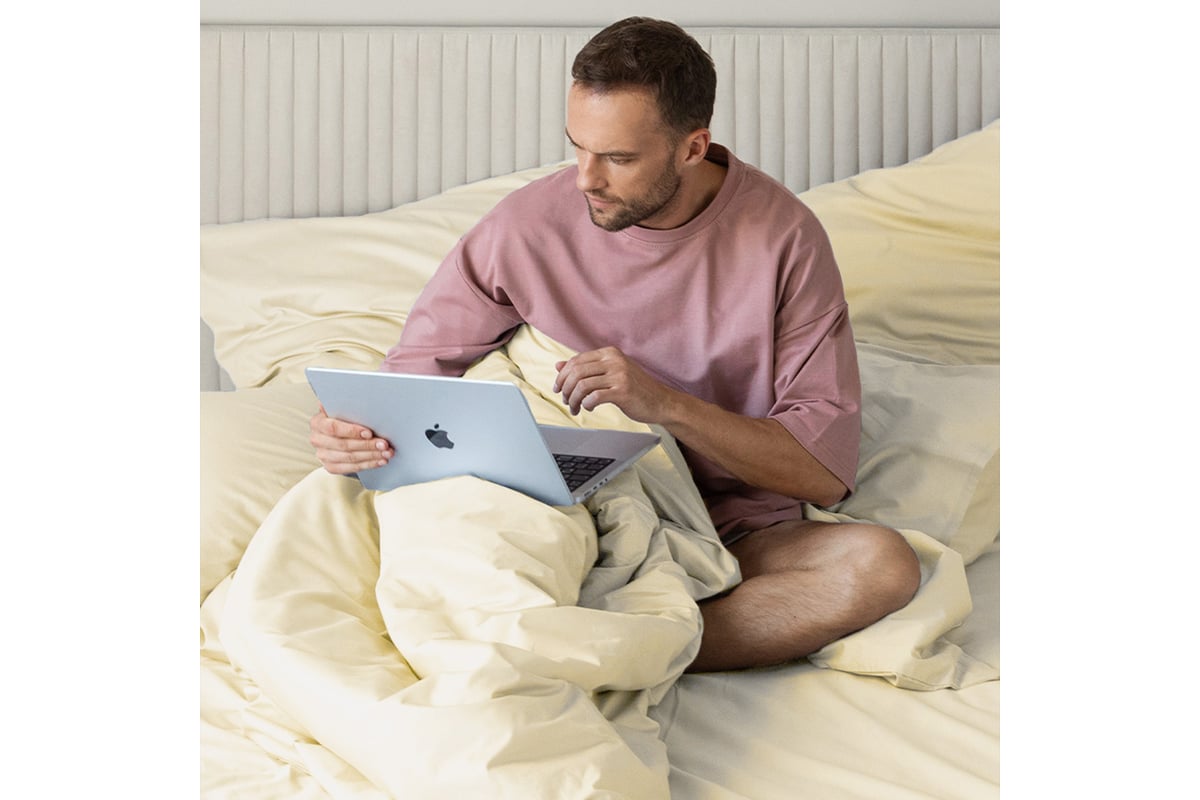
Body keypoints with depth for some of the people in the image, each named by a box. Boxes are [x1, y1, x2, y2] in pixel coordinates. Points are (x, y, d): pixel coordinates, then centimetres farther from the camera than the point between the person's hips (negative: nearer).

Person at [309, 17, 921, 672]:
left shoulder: (783, 236, -9)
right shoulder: (526, 225, -6)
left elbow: (825, 470, -12)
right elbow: (413, 374, 3)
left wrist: (665, 404, -25)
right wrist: (357, 427, -22)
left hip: (734, 532, 0)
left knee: (882, 565, -31)